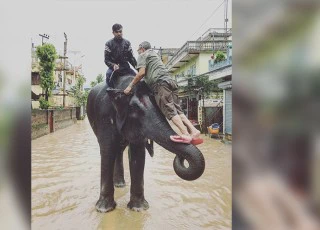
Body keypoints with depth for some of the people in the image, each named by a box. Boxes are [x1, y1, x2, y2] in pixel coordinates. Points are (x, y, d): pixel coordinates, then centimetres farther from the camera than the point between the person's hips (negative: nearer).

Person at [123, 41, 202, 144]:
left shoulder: (143, 55, 12)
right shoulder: (154, 54, 38)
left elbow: (142, 73, -3)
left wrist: (130, 86, 2)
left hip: (160, 83, -8)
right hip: (170, 81, 8)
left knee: (169, 110, -15)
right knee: (177, 109, 0)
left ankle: (185, 134, -25)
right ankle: (194, 131, -10)